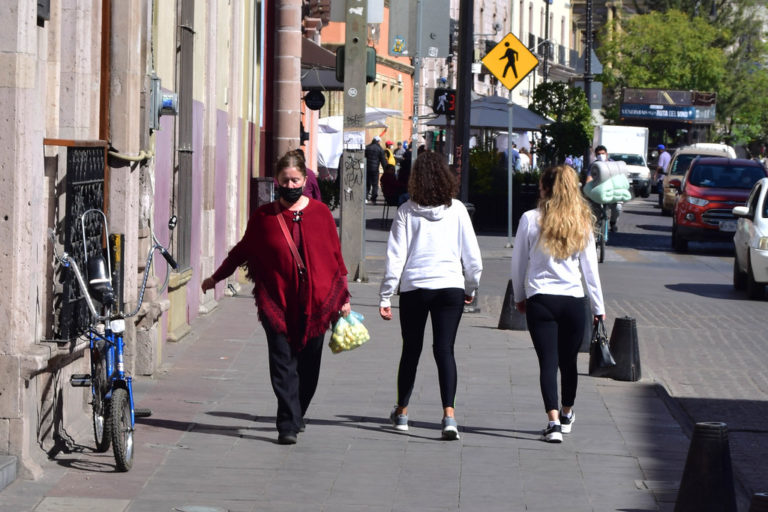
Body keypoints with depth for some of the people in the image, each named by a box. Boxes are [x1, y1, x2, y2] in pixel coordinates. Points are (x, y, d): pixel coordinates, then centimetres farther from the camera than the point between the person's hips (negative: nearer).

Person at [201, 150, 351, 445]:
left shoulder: (320, 213, 5)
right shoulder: (264, 217, 4)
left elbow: (335, 257, 11)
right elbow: (242, 251, 19)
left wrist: (343, 297, 10)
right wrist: (215, 278, 25)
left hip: (315, 303, 1)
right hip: (277, 302, -1)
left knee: (308, 367, 7)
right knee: (283, 366, -7)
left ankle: (295, 417, 26)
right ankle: (287, 425, -6)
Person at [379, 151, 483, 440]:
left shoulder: (407, 211, -3)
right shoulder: (456, 209, 0)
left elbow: (395, 257, -4)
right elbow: (472, 255, 3)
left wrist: (385, 296, 0)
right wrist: (471, 287, 18)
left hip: (414, 287, 0)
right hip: (450, 286, 0)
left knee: (411, 350, 15)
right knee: (445, 350, -1)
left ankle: (401, 412, 28)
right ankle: (448, 413, -18)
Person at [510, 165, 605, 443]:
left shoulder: (530, 219, -4)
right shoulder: (582, 223, 2)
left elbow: (518, 262, 3)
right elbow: (590, 267, 6)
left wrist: (519, 296, 17)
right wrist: (598, 306, 14)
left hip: (539, 299, -2)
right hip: (573, 299, 2)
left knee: (548, 361, -3)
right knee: (569, 361, 17)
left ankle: (553, 422, -15)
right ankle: (567, 415, 36)